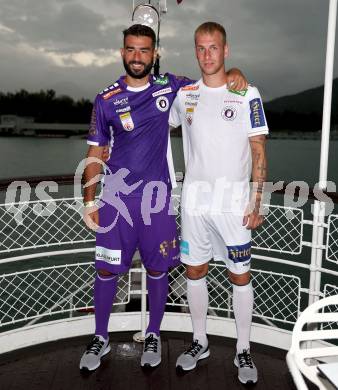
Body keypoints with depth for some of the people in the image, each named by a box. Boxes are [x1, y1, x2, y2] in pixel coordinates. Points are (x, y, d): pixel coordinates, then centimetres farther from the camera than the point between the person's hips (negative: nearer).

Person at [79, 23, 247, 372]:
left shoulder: (169, 86, 2)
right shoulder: (106, 100, 0)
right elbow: (95, 153, 4)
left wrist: (233, 73, -4)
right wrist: (89, 201, 0)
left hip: (156, 196, 0)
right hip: (116, 196, 0)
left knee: (157, 269, 8)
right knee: (106, 270, 5)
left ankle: (153, 336, 30)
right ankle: (101, 338, 26)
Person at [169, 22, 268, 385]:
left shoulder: (247, 94, -3)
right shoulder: (184, 94, 6)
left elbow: (258, 152, -3)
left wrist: (256, 202, -8)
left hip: (233, 203, -3)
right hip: (194, 201, 3)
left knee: (240, 275, 5)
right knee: (194, 270, 11)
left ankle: (243, 350, 22)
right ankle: (200, 341, 29)